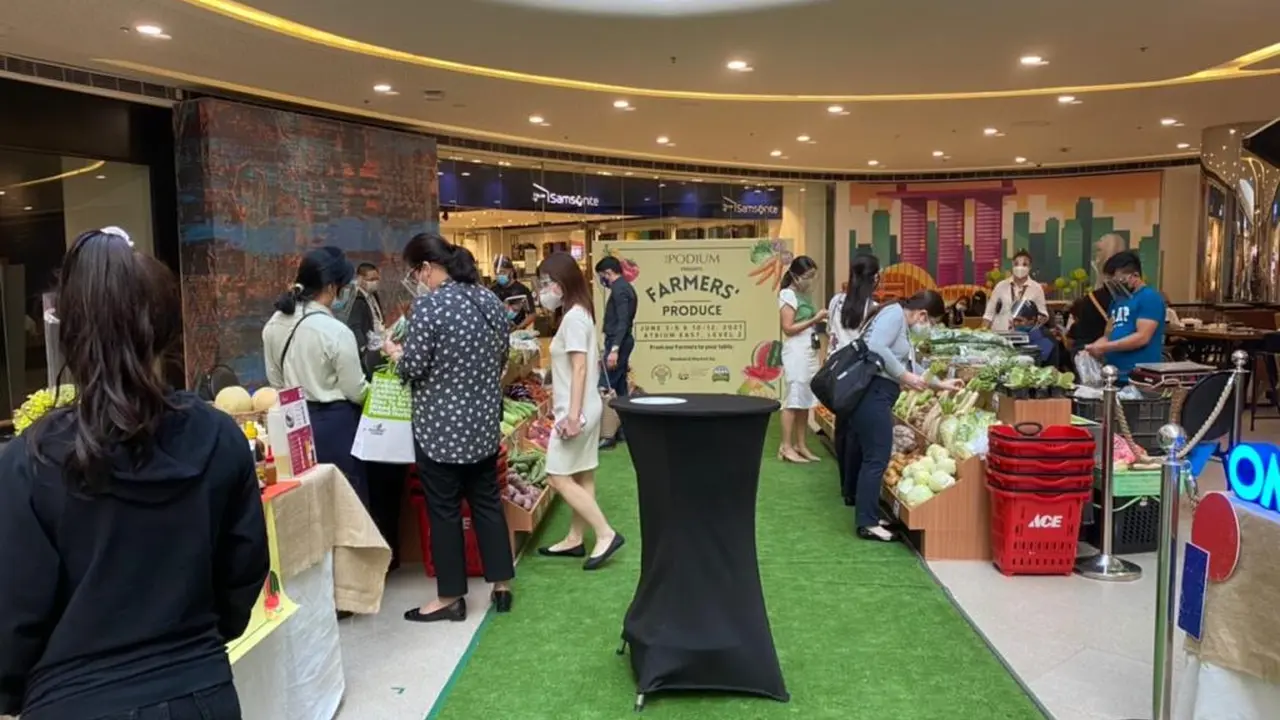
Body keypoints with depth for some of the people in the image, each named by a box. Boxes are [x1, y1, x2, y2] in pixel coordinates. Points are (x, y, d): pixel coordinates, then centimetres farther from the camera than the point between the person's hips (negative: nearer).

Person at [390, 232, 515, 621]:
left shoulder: (428, 305, -17)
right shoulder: (491, 300, 5)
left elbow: (413, 368, -16)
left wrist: (395, 352, 4)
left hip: (441, 426, -7)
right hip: (483, 421, 7)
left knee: (444, 509, 5)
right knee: (487, 500, 15)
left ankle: (450, 597, 16)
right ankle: (501, 585, 23)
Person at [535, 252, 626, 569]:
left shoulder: (573, 318, -17)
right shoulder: (579, 314, 12)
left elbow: (580, 368, -22)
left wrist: (573, 414, -24)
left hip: (576, 411, -10)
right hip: (585, 408, 10)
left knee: (558, 477, -4)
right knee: (581, 476, 13)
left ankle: (606, 534, -2)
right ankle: (575, 539, 22)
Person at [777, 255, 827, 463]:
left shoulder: (804, 295, 15)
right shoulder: (788, 294, -8)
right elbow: (788, 328, -14)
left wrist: (820, 321, 4)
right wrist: (814, 319, -15)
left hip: (810, 351, 8)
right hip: (796, 352, -8)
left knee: (806, 399, 8)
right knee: (794, 398, -6)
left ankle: (800, 445, 15)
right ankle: (786, 447, -1)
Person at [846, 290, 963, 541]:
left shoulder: (903, 325, 23)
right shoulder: (894, 313, -8)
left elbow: (909, 364, 31)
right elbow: (875, 348, -23)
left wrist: (939, 384, 33)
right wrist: (904, 377, -16)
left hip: (874, 392, 11)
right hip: (873, 390, -11)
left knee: (865, 454, 19)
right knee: (877, 457, -8)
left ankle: (864, 516, 32)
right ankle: (867, 523, -3)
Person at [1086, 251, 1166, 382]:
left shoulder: (1150, 297, -7)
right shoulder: (1118, 299, 19)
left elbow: (1142, 337, -17)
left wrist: (1105, 347, -17)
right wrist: (1092, 347, 0)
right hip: (1115, 376, 8)